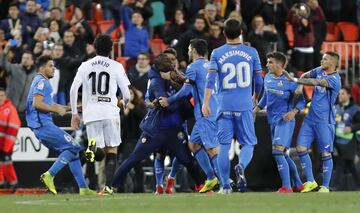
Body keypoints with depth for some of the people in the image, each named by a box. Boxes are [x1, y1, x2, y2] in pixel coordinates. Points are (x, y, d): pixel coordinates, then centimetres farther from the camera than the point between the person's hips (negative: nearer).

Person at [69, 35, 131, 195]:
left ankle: (92, 145, -29)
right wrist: (125, 103, 28)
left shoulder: (85, 66, 10)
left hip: (90, 114, 2)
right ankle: (108, 186, -5)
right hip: (110, 112, -2)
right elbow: (126, 94, 5)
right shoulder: (116, 66, 4)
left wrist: (74, 113, 9)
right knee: (112, 150, 6)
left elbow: (73, 89, 3)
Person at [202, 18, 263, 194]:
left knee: (224, 146, 6)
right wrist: (255, 98, 26)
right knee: (248, 144, 7)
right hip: (245, 106, 0)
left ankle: (225, 186, 3)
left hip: (224, 106, 0)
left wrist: (206, 103, -6)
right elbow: (259, 81, 8)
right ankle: (241, 166, -25)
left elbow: (210, 79, -6)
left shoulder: (217, 53, 2)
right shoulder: (251, 52, 4)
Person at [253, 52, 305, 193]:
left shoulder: (289, 81, -12)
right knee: (283, 154, 13)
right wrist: (256, 110, 17)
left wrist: (293, 111, -23)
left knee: (278, 151, -19)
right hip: (272, 120, 8)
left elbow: (301, 101, -7)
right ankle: (298, 185, 24)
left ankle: (286, 187, -18)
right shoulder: (267, 78, 9)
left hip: (285, 120, -8)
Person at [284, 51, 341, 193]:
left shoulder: (334, 79, -15)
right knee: (301, 148, 2)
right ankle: (310, 182, 11)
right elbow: (305, 76, 21)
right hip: (310, 118, 8)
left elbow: (315, 82, -25)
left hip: (324, 121, -8)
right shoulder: (320, 71, 9)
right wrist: (300, 85, -1)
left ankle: (325, 187, 4)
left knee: (326, 153, -3)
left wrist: (294, 80, -19)